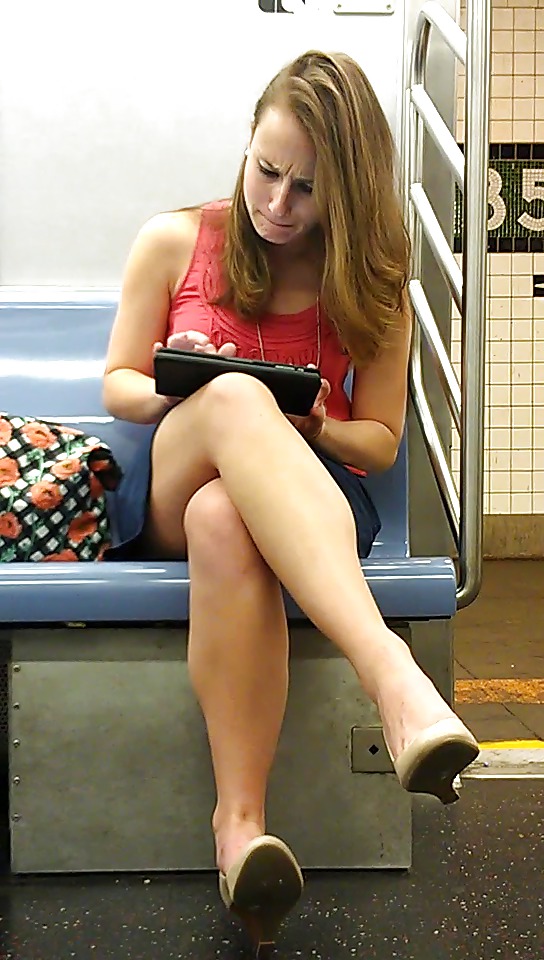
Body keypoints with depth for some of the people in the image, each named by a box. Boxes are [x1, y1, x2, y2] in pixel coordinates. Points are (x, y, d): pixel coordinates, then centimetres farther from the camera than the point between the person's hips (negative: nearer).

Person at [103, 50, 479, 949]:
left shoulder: (372, 284, 8)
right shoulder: (175, 242, 9)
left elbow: (379, 441, 10)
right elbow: (117, 385, 12)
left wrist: (312, 426, -14)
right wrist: (178, 390, -12)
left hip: (310, 497, 0)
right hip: (170, 483, 0)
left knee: (224, 522, -42)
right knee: (237, 397, -40)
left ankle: (242, 823, -50)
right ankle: (396, 680, -60)